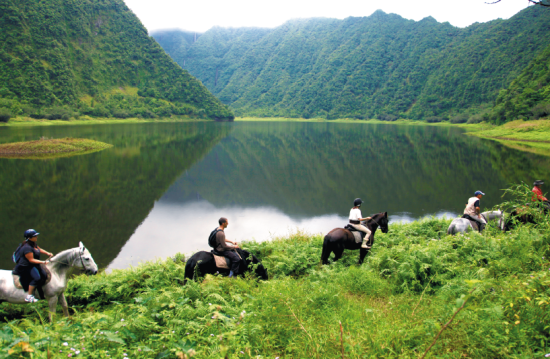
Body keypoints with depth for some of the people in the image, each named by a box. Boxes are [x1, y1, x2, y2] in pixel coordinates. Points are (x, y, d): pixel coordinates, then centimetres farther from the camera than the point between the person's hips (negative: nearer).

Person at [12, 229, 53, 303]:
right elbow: (31, 260, -24)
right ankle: (29, 296, -25)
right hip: (25, 268, -11)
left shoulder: (33, 244, 7)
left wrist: (47, 253, 13)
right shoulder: (27, 248, -25)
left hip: (33, 266, 11)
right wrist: (42, 262, -24)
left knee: (44, 276, 3)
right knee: (37, 277, -30)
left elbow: (39, 249, 27)